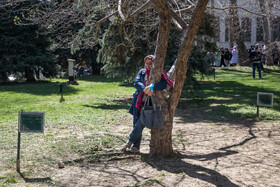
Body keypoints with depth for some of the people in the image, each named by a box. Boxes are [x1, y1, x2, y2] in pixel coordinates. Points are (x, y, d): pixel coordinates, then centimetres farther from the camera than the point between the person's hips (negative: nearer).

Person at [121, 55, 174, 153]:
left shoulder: (159, 74, -2)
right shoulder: (142, 72, 9)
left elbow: (164, 84, -21)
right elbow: (136, 82, -8)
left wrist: (152, 87, -34)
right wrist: (145, 90, -27)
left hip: (150, 103, -4)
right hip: (138, 102, 4)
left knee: (140, 124, -10)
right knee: (136, 125, 8)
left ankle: (130, 141, 12)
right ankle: (136, 146, 20)